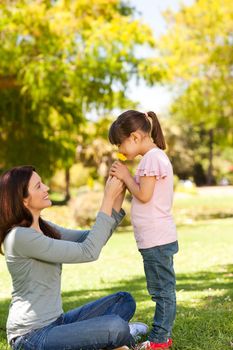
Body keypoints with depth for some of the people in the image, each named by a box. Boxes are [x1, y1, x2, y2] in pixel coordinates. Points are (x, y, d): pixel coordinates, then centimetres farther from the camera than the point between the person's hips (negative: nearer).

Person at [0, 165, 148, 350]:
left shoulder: (43, 228, 10)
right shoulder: (20, 236, -19)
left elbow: (91, 239, 9)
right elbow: (88, 252, -21)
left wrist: (117, 199, -2)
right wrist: (108, 199, -17)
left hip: (56, 322, 9)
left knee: (124, 300, 8)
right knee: (117, 327, -25)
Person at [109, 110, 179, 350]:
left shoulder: (152, 158, -14)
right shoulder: (154, 157, 16)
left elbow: (144, 195, -18)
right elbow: (142, 193, 17)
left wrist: (126, 176, -6)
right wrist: (123, 179, 5)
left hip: (156, 239, -10)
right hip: (156, 238, 10)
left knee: (162, 290, -2)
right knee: (161, 290, 14)